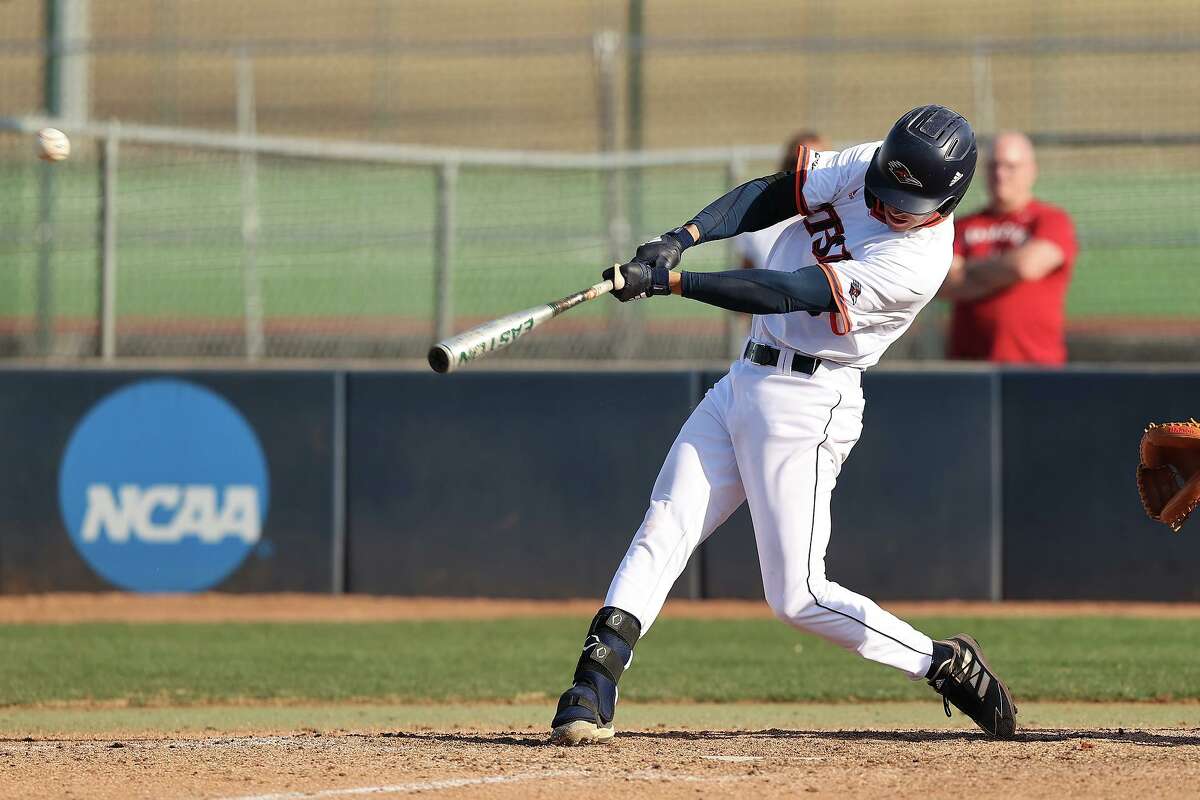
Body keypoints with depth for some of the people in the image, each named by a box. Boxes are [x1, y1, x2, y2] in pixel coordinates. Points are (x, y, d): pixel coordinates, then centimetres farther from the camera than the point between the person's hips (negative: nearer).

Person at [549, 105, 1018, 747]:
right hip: (745, 380, 8)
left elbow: (788, 293, -27)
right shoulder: (862, 168, 0)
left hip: (805, 405, -8)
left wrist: (669, 280, -30)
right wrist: (681, 238, -19)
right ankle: (592, 688, -5)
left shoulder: (917, 260, -23)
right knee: (662, 531, -1)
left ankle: (947, 666, 7)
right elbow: (767, 197, -1)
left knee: (797, 596, -7)